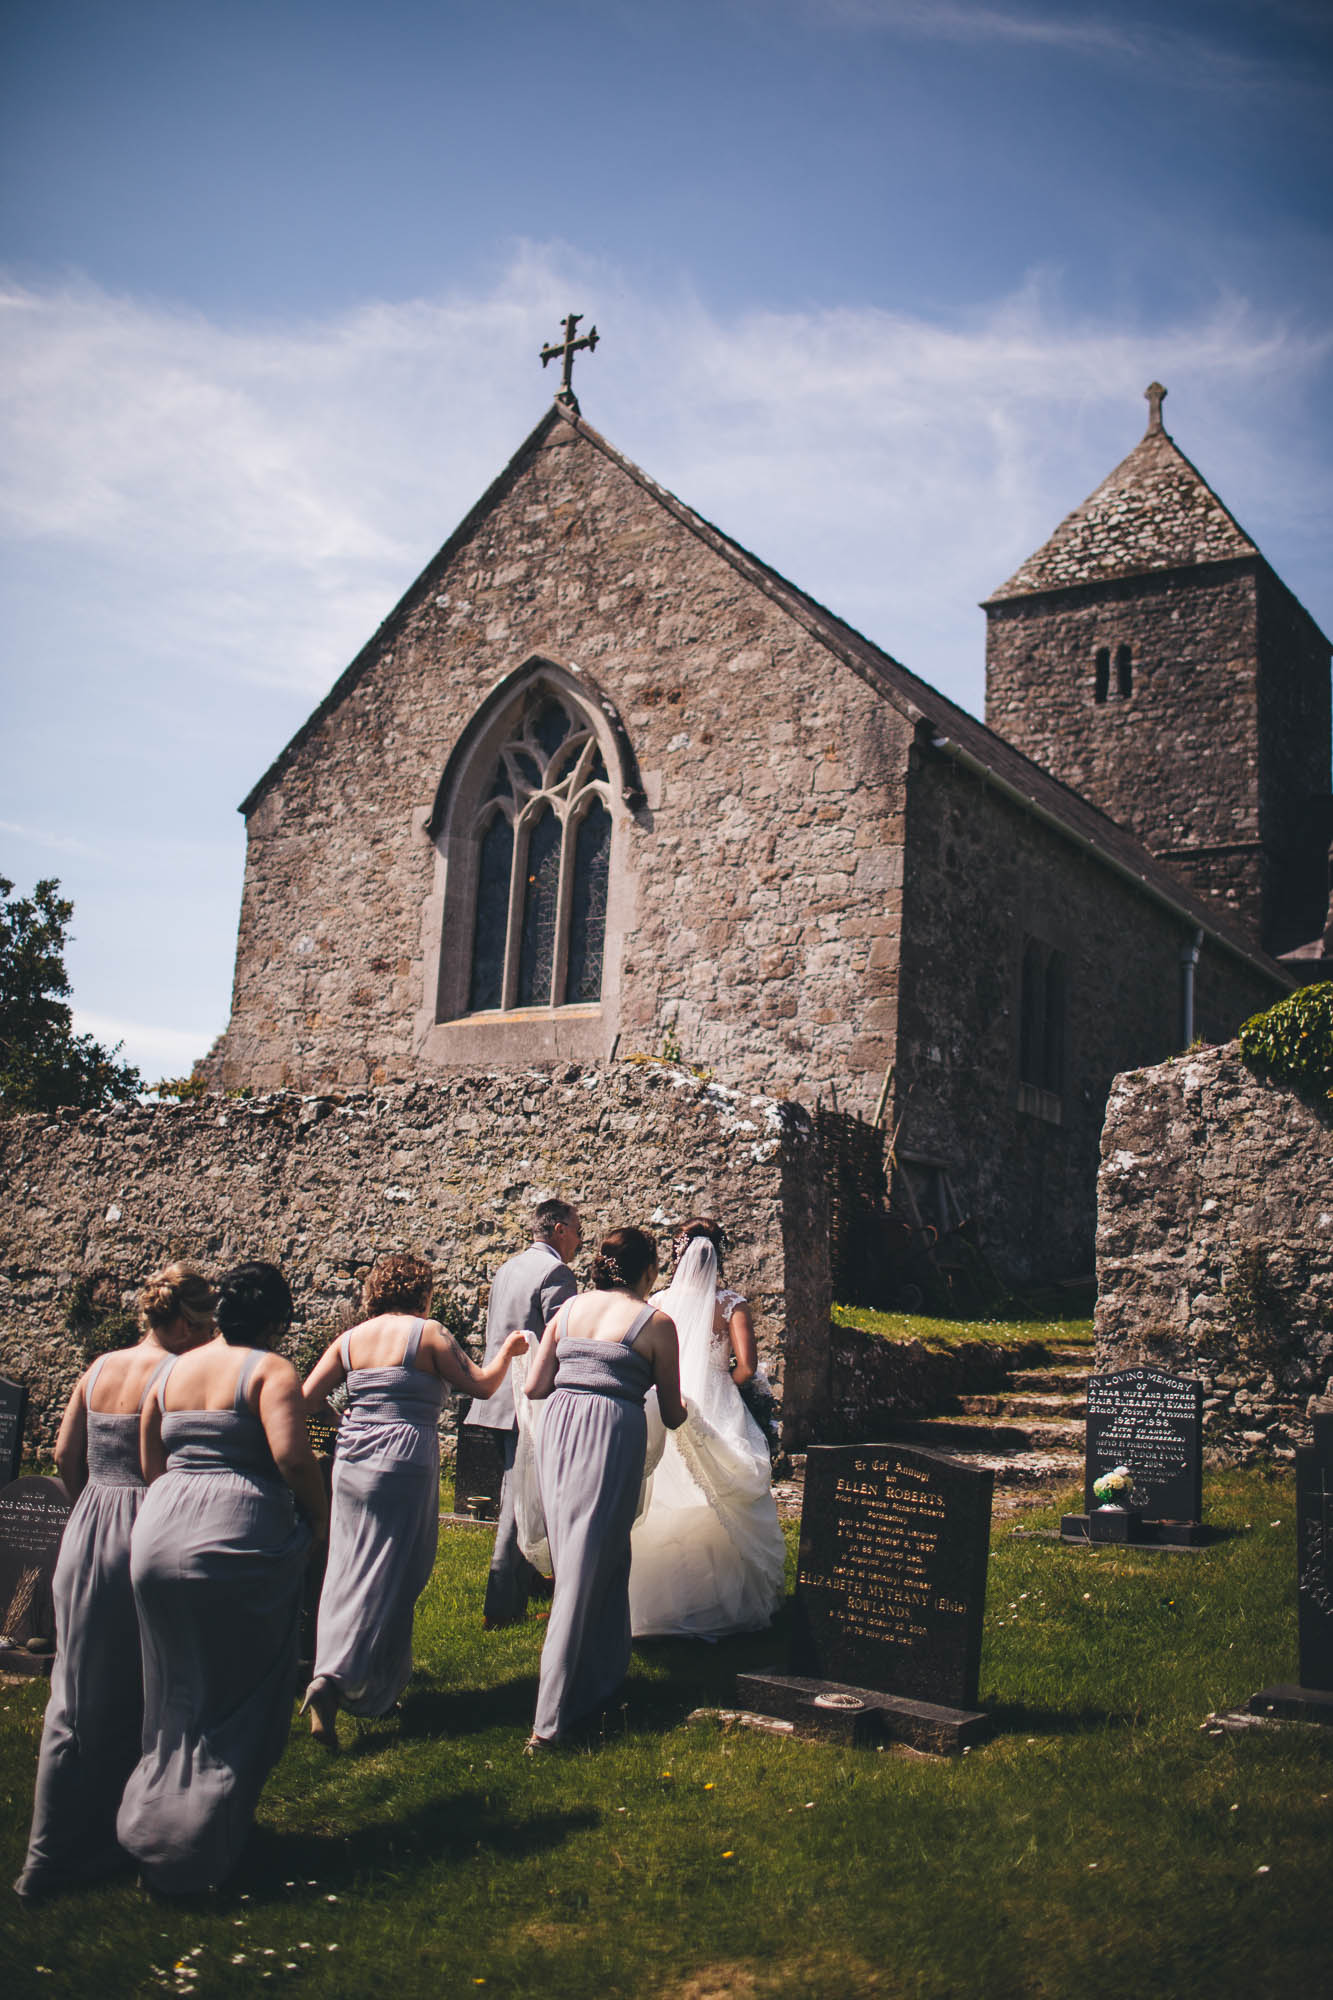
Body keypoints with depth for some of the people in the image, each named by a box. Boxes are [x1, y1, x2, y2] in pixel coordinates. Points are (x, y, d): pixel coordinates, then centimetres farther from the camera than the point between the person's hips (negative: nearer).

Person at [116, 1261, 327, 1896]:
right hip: (238, 1538, -6)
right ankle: (200, 1848, 15)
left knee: (176, 1694, 22)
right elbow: (291, 1456, -20)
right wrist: (317, 1513, -5)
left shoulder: (170, 1372, 12)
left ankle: (150, 1823, 28)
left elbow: (151, 1465, 14)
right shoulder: (270, 1369, -7)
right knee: (239, 1694, 10)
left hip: (158, 1534, 6)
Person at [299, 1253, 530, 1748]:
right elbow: (481, 1384, -3)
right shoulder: (427, 1333, -4)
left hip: (350, 1462, 5)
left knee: (348, 1569, 15)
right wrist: (507, 1351, 15)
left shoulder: (349, 1340, 8)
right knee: (387, 1577, -2)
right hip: (403, 1463, -5)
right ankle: (333, 1680, -16)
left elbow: (307, 1400, 5)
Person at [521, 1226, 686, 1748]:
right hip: (613, 1433, -5)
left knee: (572, 1559, 18)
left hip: (557, 1427, 5)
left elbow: (533, 1387, 12)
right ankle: (552, 1716, 0)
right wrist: (680, 1408, 31)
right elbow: (672, 1415, 8)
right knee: (591, 1568, -1)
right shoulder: (655, 1322, 2)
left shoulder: (569, 1309, 13)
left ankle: (598, 1673, 33)